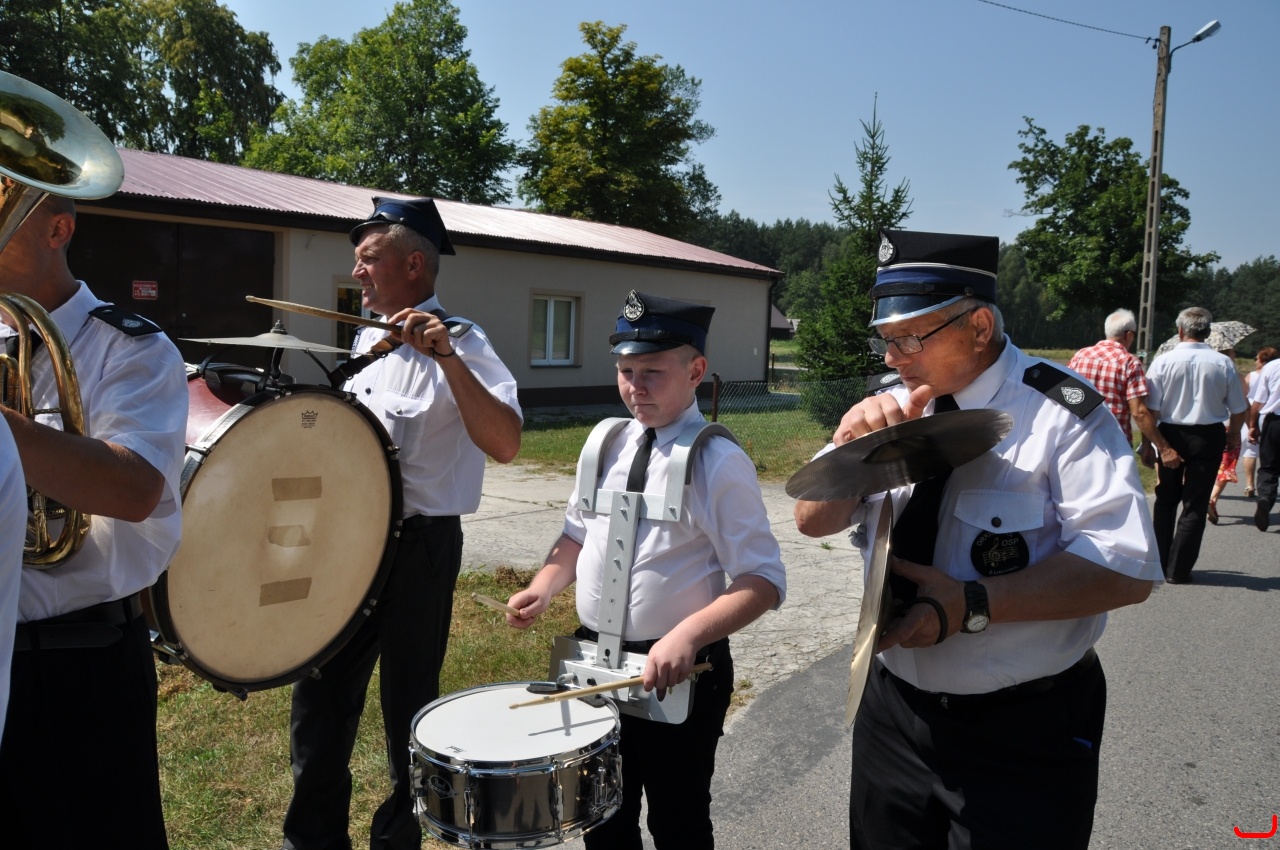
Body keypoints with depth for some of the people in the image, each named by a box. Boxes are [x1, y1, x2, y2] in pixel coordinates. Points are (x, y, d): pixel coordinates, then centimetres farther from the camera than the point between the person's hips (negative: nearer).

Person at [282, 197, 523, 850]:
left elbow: (504, 444, -29)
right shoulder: (368, 339, 11)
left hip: (418, 546, -7)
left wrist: (446, 356, -36)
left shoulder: (460, 344, -14)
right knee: (320, 692, 16)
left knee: (408, 703, 8)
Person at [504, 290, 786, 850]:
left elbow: (763, 582, -17)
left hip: (679, 672, -5)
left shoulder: (719, 462, -16)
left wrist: (688, 636, -30)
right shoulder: (606, 445, 2)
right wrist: (543, 588, -4)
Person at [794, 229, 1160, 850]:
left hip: (1022, 737, -5)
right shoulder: (896, 407, 2)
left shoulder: (1061, 413, -14)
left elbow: (1126, 569, -21)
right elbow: (814, 520, 3)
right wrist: (849, 442, -16)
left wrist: (972, 604, -29)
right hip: (893, 711, 5)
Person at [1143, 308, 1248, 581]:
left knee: (1166, 499, 17)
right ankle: (1178, 570, 9)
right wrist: (1233, 435, 20)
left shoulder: (1163, 361, -10)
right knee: (1195, 504, 7)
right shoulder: (1223, 364, -6)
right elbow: (1238, 409, 2)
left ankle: (1159, 563, 23)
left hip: (1170, 435, 0)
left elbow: (1151, 408, -10)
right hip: (1209, 437, 0)